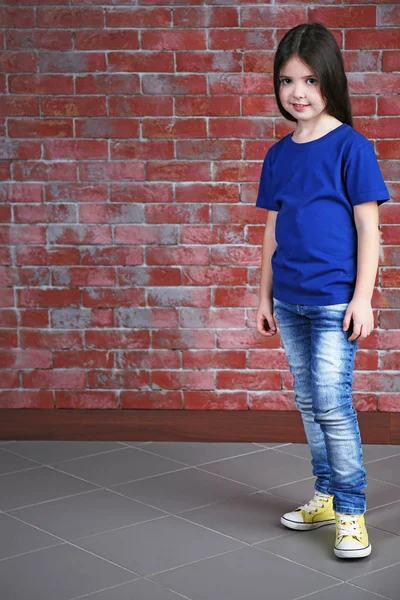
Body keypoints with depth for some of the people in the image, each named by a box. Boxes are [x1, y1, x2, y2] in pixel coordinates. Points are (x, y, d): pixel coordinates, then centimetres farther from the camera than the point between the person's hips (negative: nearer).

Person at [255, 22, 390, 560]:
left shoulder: (350, 147, -7)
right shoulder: (278, 155, 9)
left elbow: (368, 227, -8)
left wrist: (362, 298, -13)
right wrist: (265, 297, 14)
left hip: (335, 301, -6)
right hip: (290, 302, 6)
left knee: (332, 403, -8)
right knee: (308, 403, 13)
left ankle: (351, 513, 3)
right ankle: (326, 495, 27)